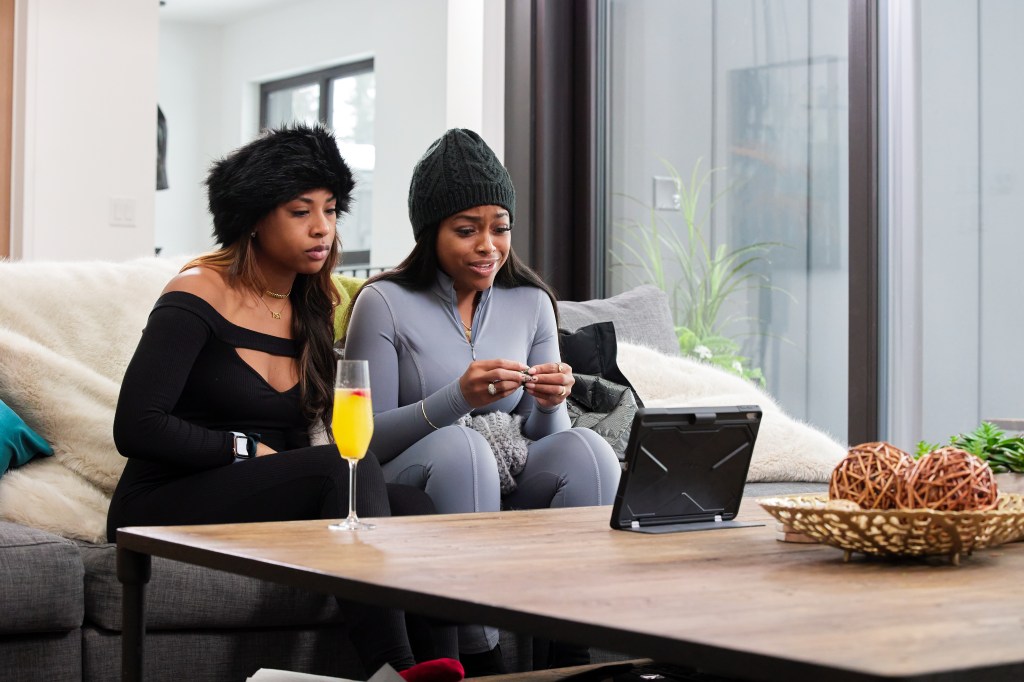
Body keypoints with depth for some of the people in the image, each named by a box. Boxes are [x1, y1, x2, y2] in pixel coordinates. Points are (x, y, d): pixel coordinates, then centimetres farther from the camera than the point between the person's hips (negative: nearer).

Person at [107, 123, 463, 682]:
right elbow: (136, 428, -14)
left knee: (415, 508, -22)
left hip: (271, 501, 6)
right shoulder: (199, 295, -7)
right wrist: (245, 449, -11)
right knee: (347, 465, -31)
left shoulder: (310, 311, 15)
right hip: (163, 506, -6)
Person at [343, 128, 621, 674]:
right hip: (413, 488, -4)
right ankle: (480, 660, -32)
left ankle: (575, 655, -24)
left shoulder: (531, 302, 10)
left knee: (584, 447, -24)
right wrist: (458, 397, -23)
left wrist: (551, 404, -14)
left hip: (510, 486, 4)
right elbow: (365, 439, -9)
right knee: (461, 446, -35)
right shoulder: (384, 302, -4)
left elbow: (542, 436, 11)